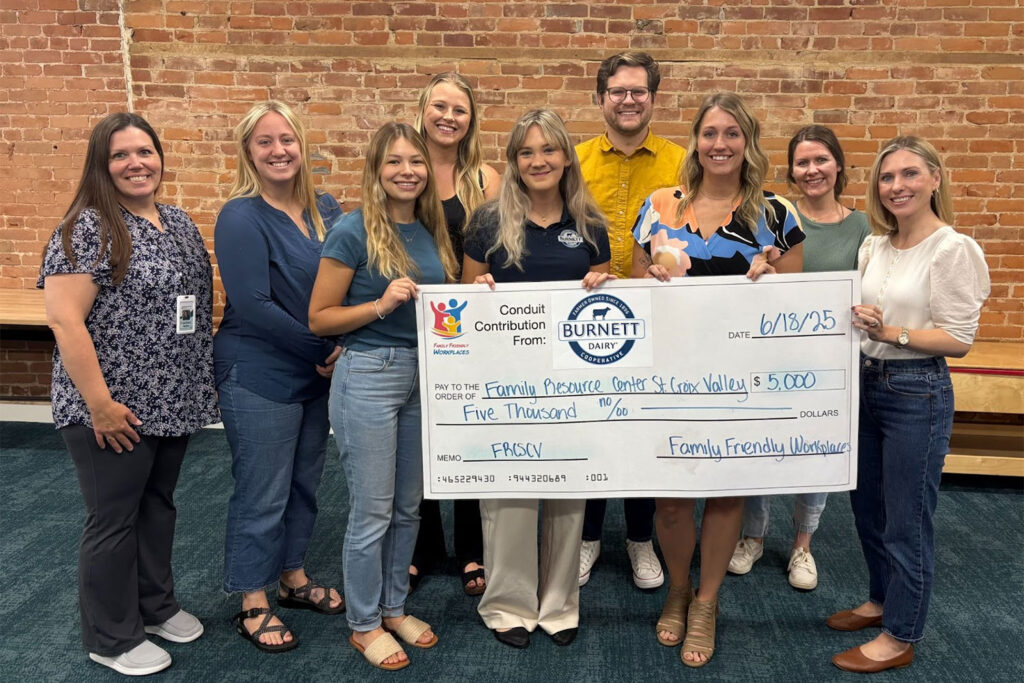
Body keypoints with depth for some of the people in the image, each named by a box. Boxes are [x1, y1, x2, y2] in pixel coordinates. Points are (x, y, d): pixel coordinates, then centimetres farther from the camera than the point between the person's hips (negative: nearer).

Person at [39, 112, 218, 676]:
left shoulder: (180, 223, 10)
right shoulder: (87, 228, -14)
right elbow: (62, 318, -20)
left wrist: (199, 381, 14)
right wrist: (100, 403, -21)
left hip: (172, 402, 7)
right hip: (117, 409, -7)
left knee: (158, 505, 20)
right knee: (114, 518, 7)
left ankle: (156, 605, 39)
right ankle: (111, 639, 25)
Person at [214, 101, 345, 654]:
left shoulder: (325, 209, 4)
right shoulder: (241, 218, -14)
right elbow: (253, 306, -21)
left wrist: (342, 345, -9)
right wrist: (322, 349, -15)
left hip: (318, 373, 7)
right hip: (259, 375, -6)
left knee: (304, 481, 18)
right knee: (262, 493, 5)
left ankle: (293, 577, 37)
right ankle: (253, 603, 23)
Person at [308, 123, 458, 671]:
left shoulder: (431, 231, 8)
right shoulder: (353, 231, -10)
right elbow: (319, 318, -9)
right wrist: (381, 304, -21)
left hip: (424, 376, 6)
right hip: (368, 377, -6)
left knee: (408, 506, 16)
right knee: (372, 512, 4)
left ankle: (393, 607, 35)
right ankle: (363, 624, 24)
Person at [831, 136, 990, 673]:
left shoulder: (952, 249, -14)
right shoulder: (874, 247, 7)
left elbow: (959, 339, -16)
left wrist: (891, 334, -25)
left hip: (918, 393, -7)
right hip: (867, 384, 8)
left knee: (907, 519, 5)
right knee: (867, 505, 19)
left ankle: (899, 638, 21)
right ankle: (882, 600, 41)